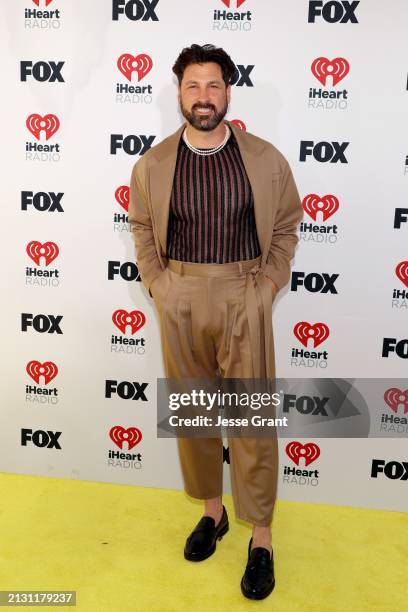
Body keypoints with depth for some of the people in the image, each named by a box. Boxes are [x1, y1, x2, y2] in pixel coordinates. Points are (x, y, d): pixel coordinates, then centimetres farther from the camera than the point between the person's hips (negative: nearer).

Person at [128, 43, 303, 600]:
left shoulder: (266, 159, -1)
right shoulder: (153, 164, 2)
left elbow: (286, 227, 7)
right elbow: (143, 230, 12)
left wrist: (268, 286, -2)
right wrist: (158, 286, 2)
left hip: (245, 299, -2)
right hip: (178, 301, 2)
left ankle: (261, 538, 17)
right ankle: (212, 511, 33)